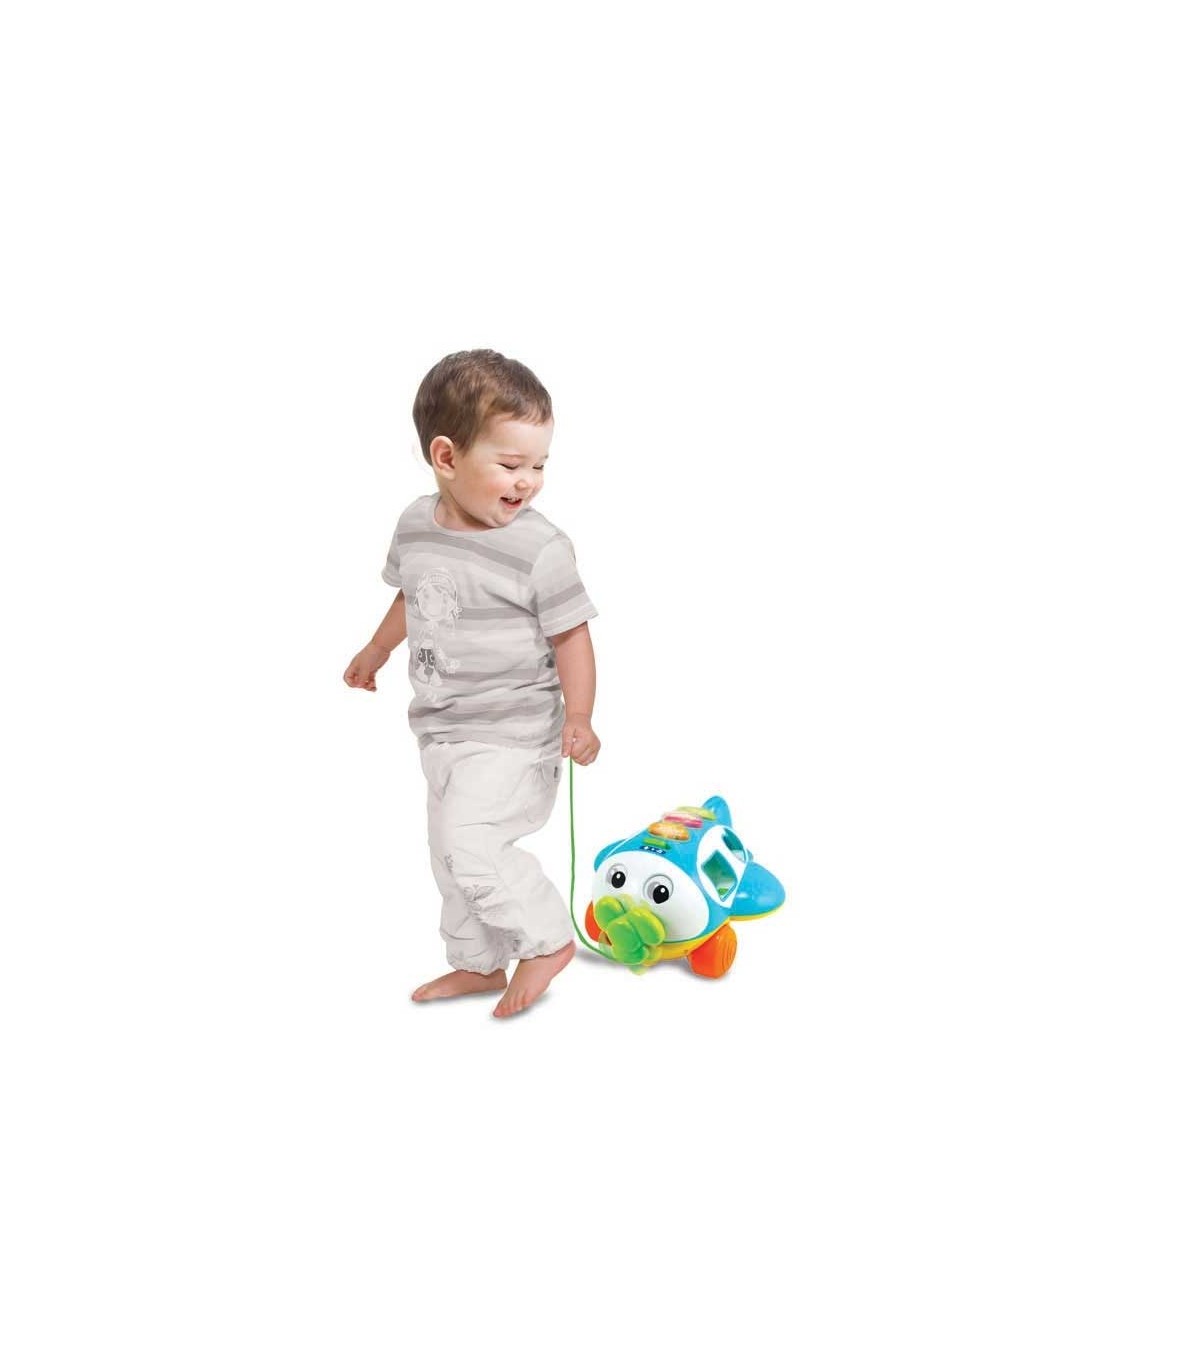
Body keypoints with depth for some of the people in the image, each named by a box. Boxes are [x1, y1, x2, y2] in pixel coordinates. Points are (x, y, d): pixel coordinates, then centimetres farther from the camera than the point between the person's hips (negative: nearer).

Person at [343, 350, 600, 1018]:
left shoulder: (541, 548, -18)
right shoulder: (417, 523, 0)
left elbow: (571, 636, -14)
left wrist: (579, 718, -24)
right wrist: (377, 650, 31)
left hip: (512, 734, -7)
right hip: (443, 730, 7)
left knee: (468, 843, -18)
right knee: (452, 854, 17)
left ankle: (548, 939, 4)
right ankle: (480, 964, 36)